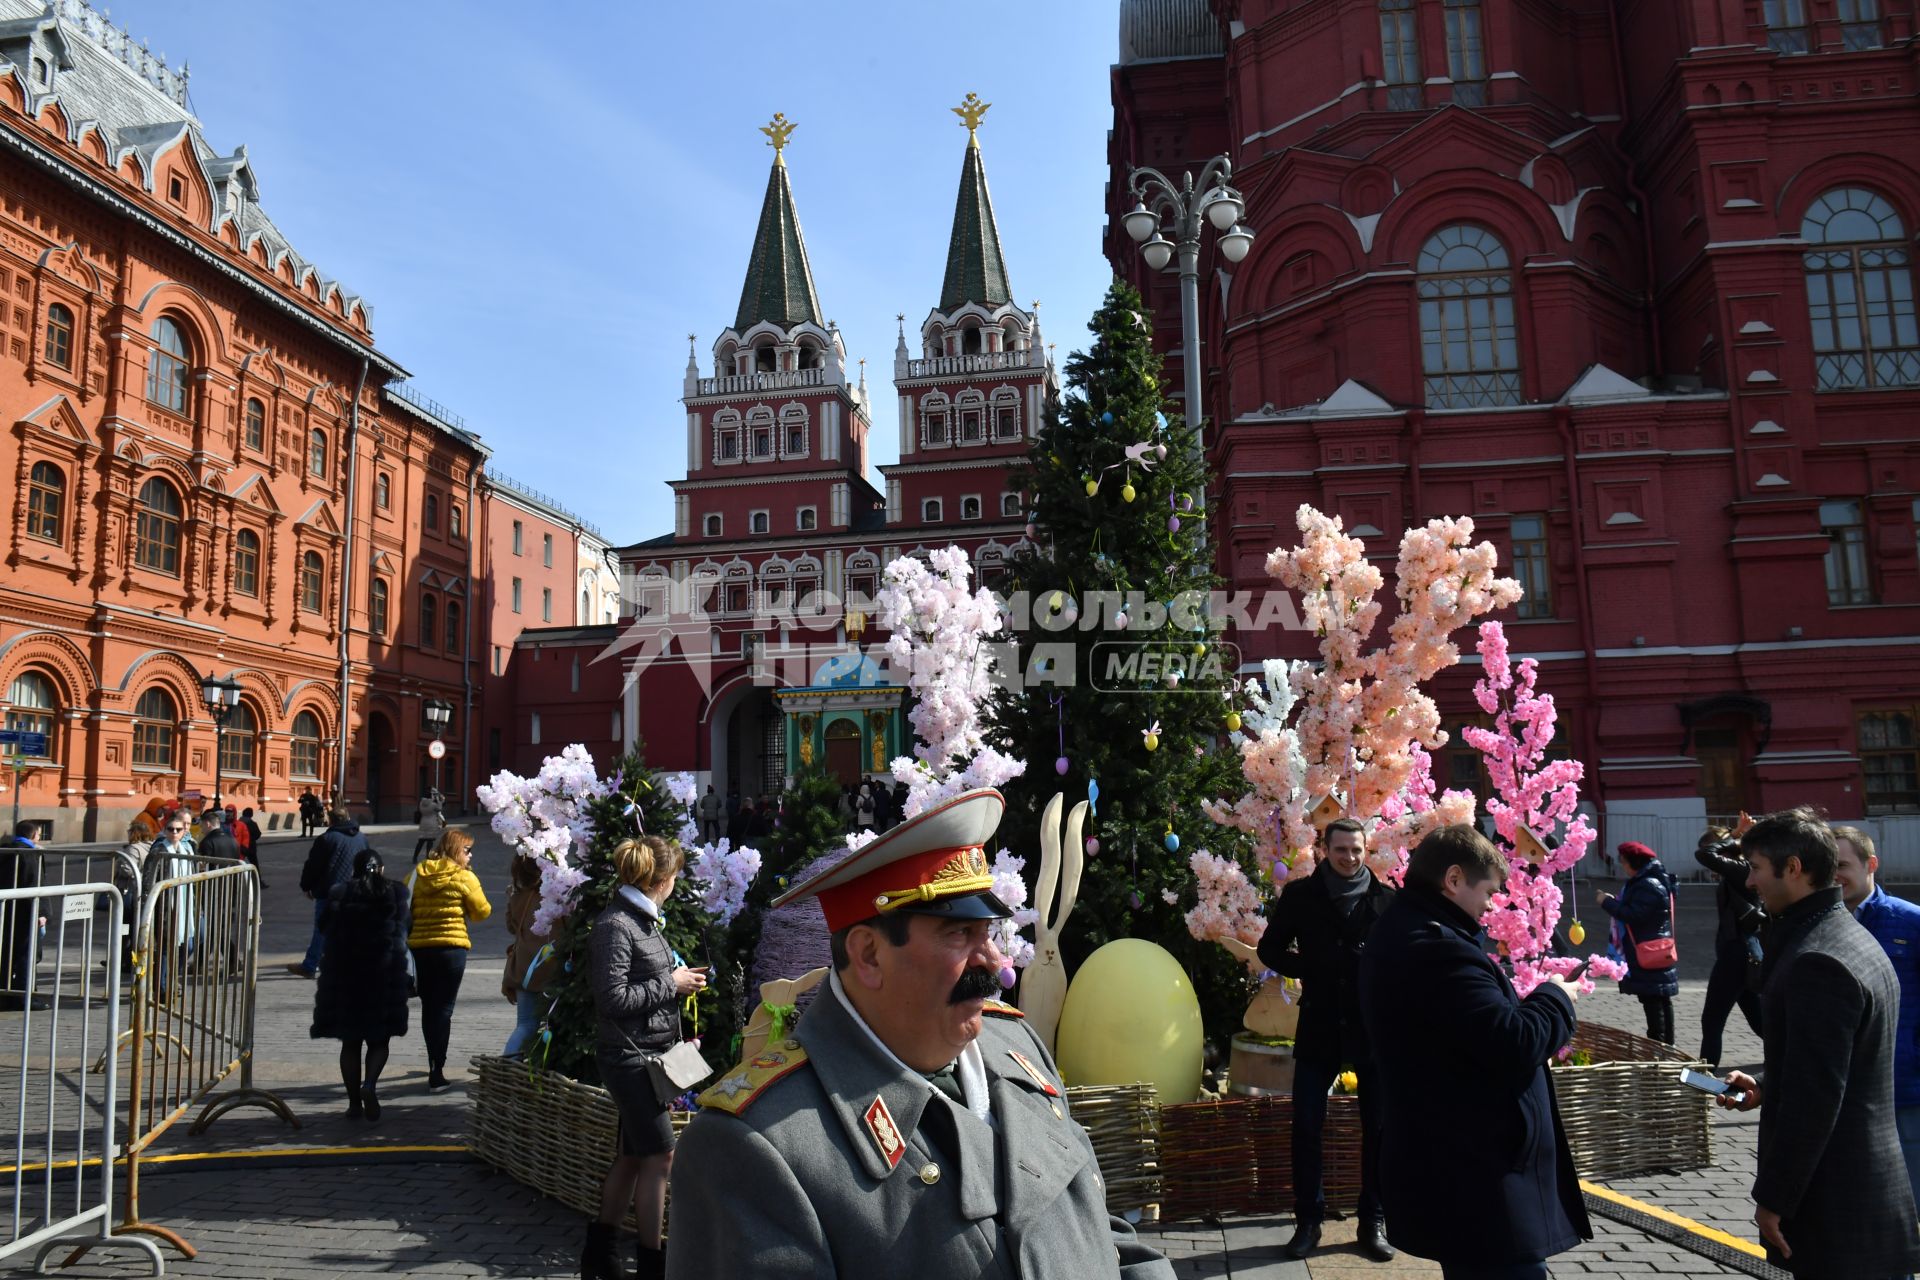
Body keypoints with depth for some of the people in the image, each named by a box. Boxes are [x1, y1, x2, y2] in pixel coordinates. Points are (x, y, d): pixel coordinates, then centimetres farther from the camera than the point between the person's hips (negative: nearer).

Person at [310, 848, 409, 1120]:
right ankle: (370, 1083, -15)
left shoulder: (338, 894, -1)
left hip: (343, 974, 1)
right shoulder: (396, 893, -1)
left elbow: (324, 927, 3)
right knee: (379, 1039, 9)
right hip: (385, 975, -1)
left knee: (350, 1042, 11)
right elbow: (405, 929, 1)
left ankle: (354, 1102, 12)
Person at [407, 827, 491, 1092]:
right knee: (443, 1009, -1)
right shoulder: (464, 877, -6)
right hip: (451, 949, -4)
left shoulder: (418, 874, 5)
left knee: (428, 1007, 17)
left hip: (420, 948, 4)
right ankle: (436, 1074, -5)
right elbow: (482, 911, -1)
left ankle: (435, 1063, 32)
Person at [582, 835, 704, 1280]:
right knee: (660, 1155, -4)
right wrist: (670, 984, -16)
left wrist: (679, 978, 7)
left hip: (651, 1054, 9)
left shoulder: (643, 920, 11)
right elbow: (613, 998, -21)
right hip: (628, 1055, -9)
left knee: (633, 1156, 16)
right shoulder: (615, 925, -17)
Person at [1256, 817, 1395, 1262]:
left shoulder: (1386, 899, 0)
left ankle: (1373, 1222, 23)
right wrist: (1309, 969, -8)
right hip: (1320, 1027, 0)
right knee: (1306, 1127, 4)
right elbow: (1270, 949, 6)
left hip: (1374, 1028, 0)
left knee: (1378, 1129, 9)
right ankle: (1308, 1220, 18)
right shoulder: (1301, 895, 0)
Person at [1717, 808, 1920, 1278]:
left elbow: (1814, 1098, -24)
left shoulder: (1817, 961, -23)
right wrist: (1765, 1085, 10)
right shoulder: (1855, 939, 10)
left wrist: (1773, 1198, -17)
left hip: (1833, 1205, -10)